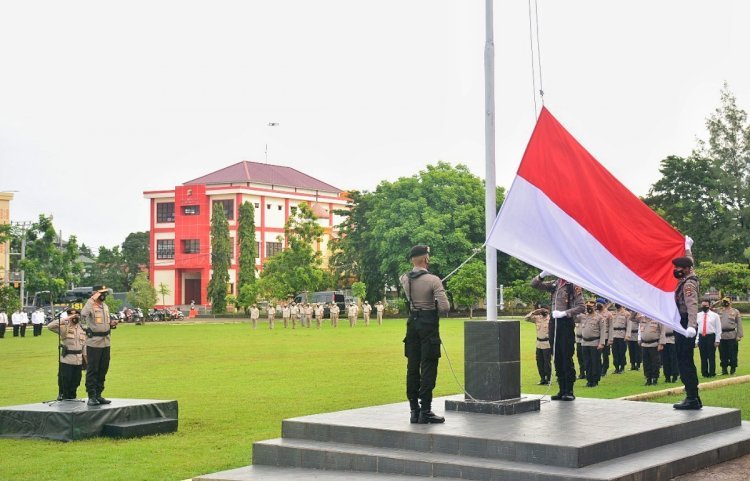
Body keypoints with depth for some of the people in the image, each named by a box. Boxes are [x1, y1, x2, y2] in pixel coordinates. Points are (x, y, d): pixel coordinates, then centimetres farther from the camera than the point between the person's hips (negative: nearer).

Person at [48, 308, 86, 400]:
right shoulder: (64, 327, -5)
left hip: (78, 361, 5)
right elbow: (50, 326, -22)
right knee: (64, 383, 0)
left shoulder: (81, 329, 11)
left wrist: (86, 360, 8)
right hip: (66, 361, -5)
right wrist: (66, 319, -23)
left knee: (75, 384, 11)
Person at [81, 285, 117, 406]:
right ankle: (91, 397, 2)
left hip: (105, 342, 8)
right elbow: (83, 315, -33)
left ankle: (98, 395, 20)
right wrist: (92, 300, -30)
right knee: (92, 371, -2)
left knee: (102, 371, 12)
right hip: (94, 343, -8)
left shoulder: (105, 306, 15)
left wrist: (112, 324, 3)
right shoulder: (90, 305, -10)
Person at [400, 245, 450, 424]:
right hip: (429, 323, -6)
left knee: (412, 367, 9)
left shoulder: (404, 279, 2)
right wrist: (436, 311, 2)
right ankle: (425, 412, -4)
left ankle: (414, 410, 13)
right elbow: (445, 307, -18)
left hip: (412, 322, 6)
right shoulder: (433, 280, -15)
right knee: (428, 368, -3)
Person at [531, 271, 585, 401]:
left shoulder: (573, 286, -6)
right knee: (557, 358, 9)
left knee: (567, 358, -4)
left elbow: (581, 307, -12)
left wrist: (564, 313, -20)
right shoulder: (554, 285, 11)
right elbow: (534, 284, 12)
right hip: (554, 322, 6)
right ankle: (562, 390, 16)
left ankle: (569, 391, 1)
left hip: (566, 323, -6)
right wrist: (542, 275, -6)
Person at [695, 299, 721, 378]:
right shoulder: (698, 315, 9)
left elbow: (718, 329, 2)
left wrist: (717, 340, -5)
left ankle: (712, 373, 6)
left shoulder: (715, 315, 3)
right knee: (703, 357, 7)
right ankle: (704, 373, 14)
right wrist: (696, 340, 4)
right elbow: (696, 328, 9)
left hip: (711, 337, -3)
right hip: (701, 337, 3)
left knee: (711, 356, -1)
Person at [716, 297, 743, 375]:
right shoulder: (719, 311, 13)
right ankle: (724, 369, 14)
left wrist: (739, 336, -4)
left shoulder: (735, 311, 6)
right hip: (721, 335, 3)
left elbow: (739, 324, 3)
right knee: (722, 354, 6)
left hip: (732, 336, -2)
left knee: (732, 354, 0)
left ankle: (733, 369, 9)